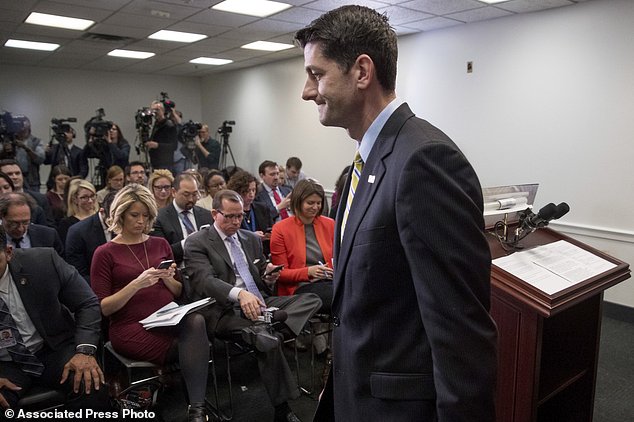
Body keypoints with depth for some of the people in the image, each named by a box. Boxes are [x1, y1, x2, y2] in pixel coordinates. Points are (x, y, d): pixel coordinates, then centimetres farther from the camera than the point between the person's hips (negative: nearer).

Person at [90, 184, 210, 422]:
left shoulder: (160, 244, 12)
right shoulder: (105, 253, 1)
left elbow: (178, 293, 16)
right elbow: (102, 308, -4)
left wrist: (168, 279, -6)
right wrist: (136, 285, -17)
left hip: (168, 320, 3)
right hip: (132, 328, -3)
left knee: (196, 321, -32)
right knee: (193, 345, -28)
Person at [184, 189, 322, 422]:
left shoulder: (251, 239, 18)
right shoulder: (196, 243, -1)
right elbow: (205, 280, -17)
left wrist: (269, 277, -3)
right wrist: (239, 293, -36)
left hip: (260, 303, 7)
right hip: (225, 311, -6)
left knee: (311, 299, -15)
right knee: (269, 340, -33)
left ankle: (266, 329, -35)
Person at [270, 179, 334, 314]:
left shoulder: (329, 224, 14)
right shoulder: (281, 229, 3)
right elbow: (281, 273, 3)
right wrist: (308, 272, -14)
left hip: (330, 282, 5)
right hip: (300, 288, -5)